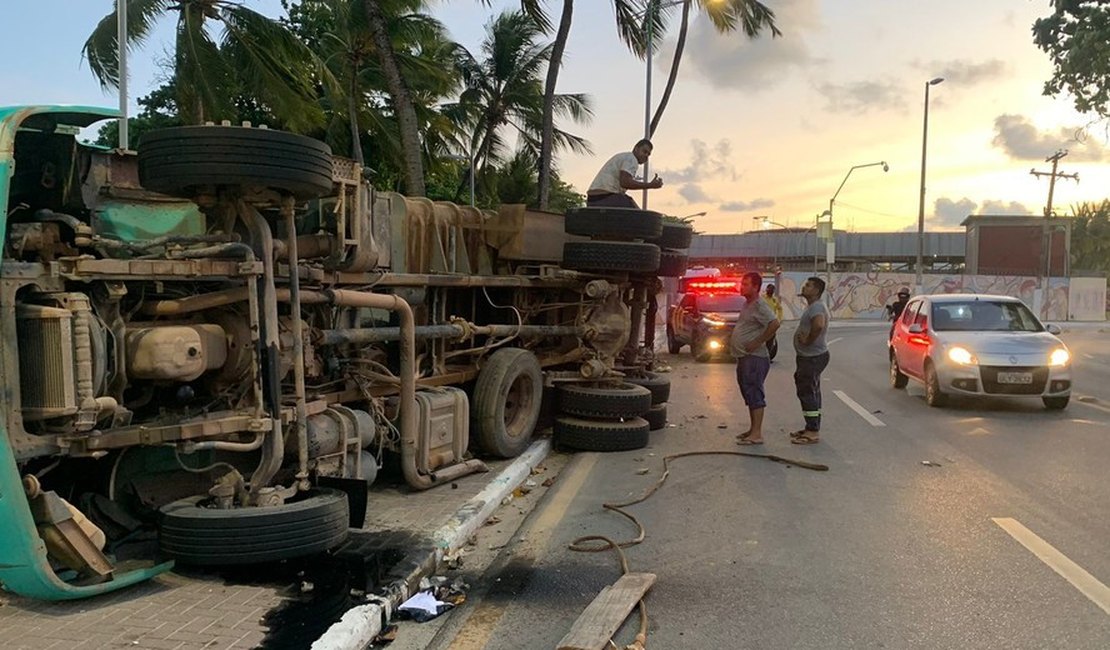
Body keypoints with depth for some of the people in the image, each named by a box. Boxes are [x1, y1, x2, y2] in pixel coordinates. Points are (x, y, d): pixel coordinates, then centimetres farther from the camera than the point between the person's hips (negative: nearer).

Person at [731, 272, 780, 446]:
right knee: (749, 394, 14)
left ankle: (757, 434, -8)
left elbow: (775, 324, -27)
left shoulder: (760, 306, -14)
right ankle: (753, 429, 23)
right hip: (744, 358, 10)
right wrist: (733, 340, 15)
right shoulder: (747, 304, 16)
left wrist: (757, 342, -22)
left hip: (754, 358, -10)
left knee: (754, 394, -9)